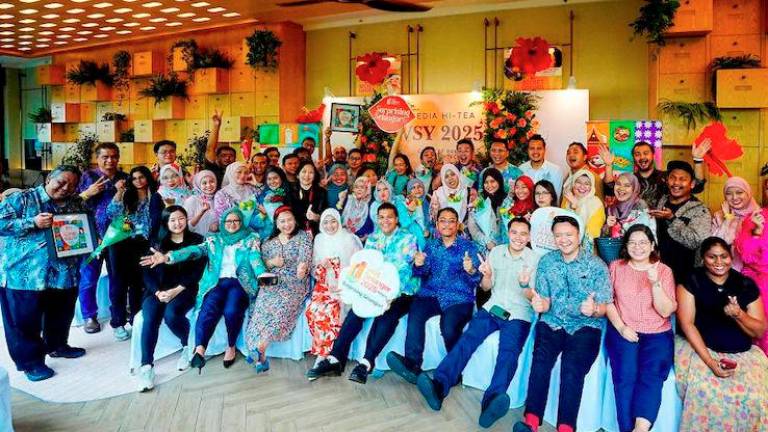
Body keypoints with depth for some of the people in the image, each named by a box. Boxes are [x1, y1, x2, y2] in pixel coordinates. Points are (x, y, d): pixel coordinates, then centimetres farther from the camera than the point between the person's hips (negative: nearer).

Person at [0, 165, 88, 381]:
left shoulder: (77, 204, 10)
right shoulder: (22, 199, -5)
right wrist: (32, 223, -22)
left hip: (65, 272, 5)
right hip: (24, 273, -5)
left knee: (61, 314, 19)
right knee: (25, 319, 5)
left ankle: (57, 345, 40)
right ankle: (30, 361, 19)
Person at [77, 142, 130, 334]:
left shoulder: (125, 177, 7)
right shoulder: (87, 176, 0)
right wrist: (88, 193, -18)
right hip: (93, 235, -2)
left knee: (117, 276, 12)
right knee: (89, 277, 2)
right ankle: (89, 316, 16)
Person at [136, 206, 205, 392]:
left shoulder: (196, 240, 5)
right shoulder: (157, 242, 14)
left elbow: (197, 272, -3)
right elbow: (148, 272, 7)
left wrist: (176, 290, -14)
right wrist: (158, 292, -12)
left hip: (185, 289, -2)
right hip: (159, 290, 3)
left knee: (171, 314, -32)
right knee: (150, 318, -28)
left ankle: (188, 347, -5)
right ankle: (146, 366, -26)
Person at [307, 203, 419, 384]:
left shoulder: (408, 239, -2)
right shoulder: (372, 238, 14)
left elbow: (404, 269, -13)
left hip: (402, 292, -4)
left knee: (386, 314, -33)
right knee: (356, 309, -22)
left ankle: (367, 362, -30)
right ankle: (335, 359, -22)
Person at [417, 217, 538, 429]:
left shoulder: (535, 259, 2)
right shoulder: (496, 252, 10)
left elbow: (532, 298, 1)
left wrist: (525, 285, -22)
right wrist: (486, 275, -8)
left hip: (518, 315, -3)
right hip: (492, 308, 3)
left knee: (509, 350, -31)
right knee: (468, 338, -23)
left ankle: (492, 399, -51)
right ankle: (439, 385, -37)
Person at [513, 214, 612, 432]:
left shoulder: (597, 265, 1)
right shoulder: (546, 262, 8)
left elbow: (602, 308, -1)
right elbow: (545, 303, 7)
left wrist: (593, 309, -26)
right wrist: (539, 305, -18)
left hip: (585, 326, -2)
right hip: (552, 323, 2)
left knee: (572, 365, -29)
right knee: (541, 358, -27)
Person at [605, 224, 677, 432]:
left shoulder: (664, 271, 7)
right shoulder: (616, 267, 9)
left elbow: (666, 311, -1)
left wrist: (655, 283, -15)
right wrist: (621, 327, -9)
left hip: (657, 333, 0)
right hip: (623, 331, 0)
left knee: (652, 375, -25)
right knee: (625, 374, -23)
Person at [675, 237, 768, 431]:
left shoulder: (746, 284, 6)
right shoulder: (691, 282, -1)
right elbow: (687, 324, -7)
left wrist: (739, 315, -16)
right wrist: (710, 361, -16)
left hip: (743, 354, 3)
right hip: (701, 349, -2)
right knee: (703, 391, -27)